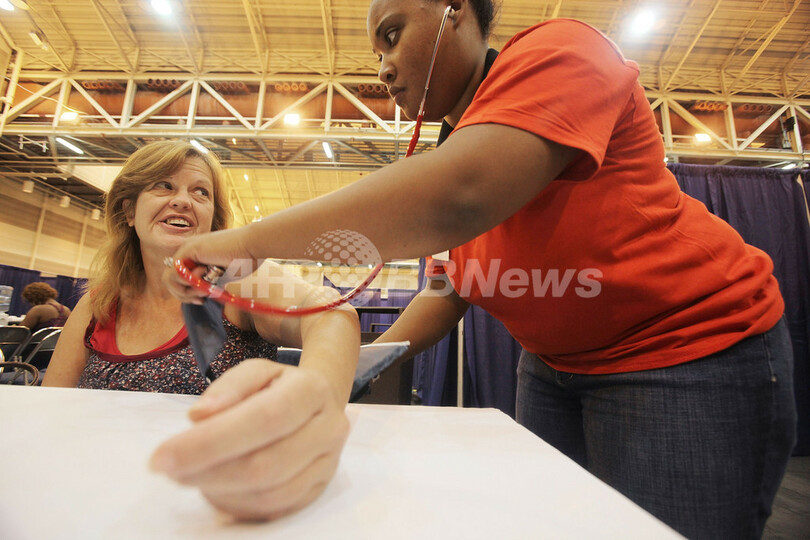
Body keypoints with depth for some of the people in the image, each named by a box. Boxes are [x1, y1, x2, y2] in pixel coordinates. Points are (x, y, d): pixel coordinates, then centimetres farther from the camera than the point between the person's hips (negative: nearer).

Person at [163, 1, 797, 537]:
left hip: (693, 350, -6)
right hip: (555, 366, 7)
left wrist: (247, 240, -26)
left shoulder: (555, 51, -15)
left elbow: (455, 200, -35)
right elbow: (453, 284, 9)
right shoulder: (453, 141, 7)